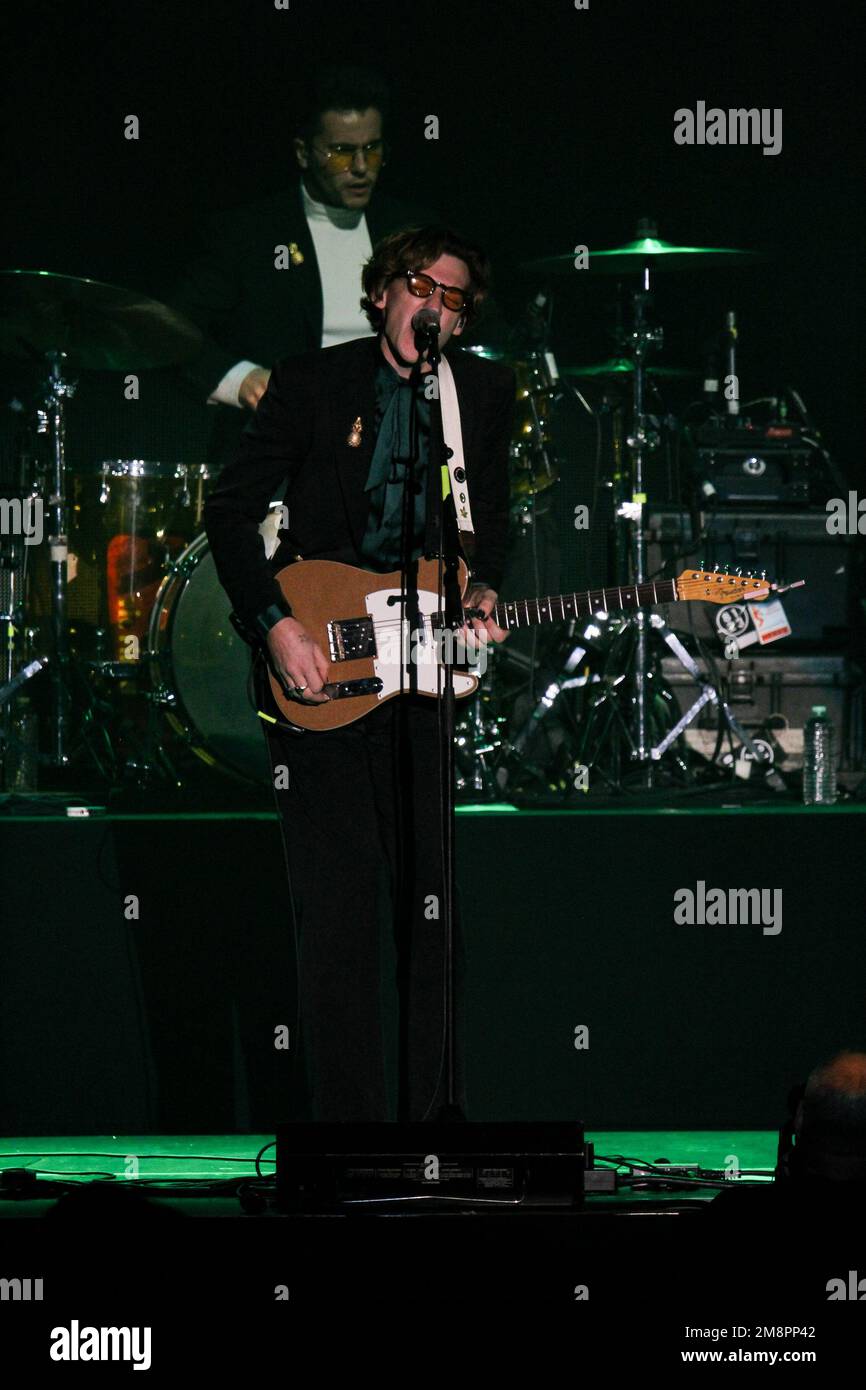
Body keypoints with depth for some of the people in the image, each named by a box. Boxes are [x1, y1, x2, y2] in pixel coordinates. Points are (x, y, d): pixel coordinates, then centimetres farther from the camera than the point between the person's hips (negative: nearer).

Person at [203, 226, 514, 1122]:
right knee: (337, 898, -5)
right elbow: (231, 510, -1)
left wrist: (482, 589, -2)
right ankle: (348, 1119, -1)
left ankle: (433, 1110, 12)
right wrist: (274, 625, -12)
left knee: (434, 895, 2)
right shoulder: (312, 383, -1)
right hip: (316, 669, -3)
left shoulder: (486, 392, 8)